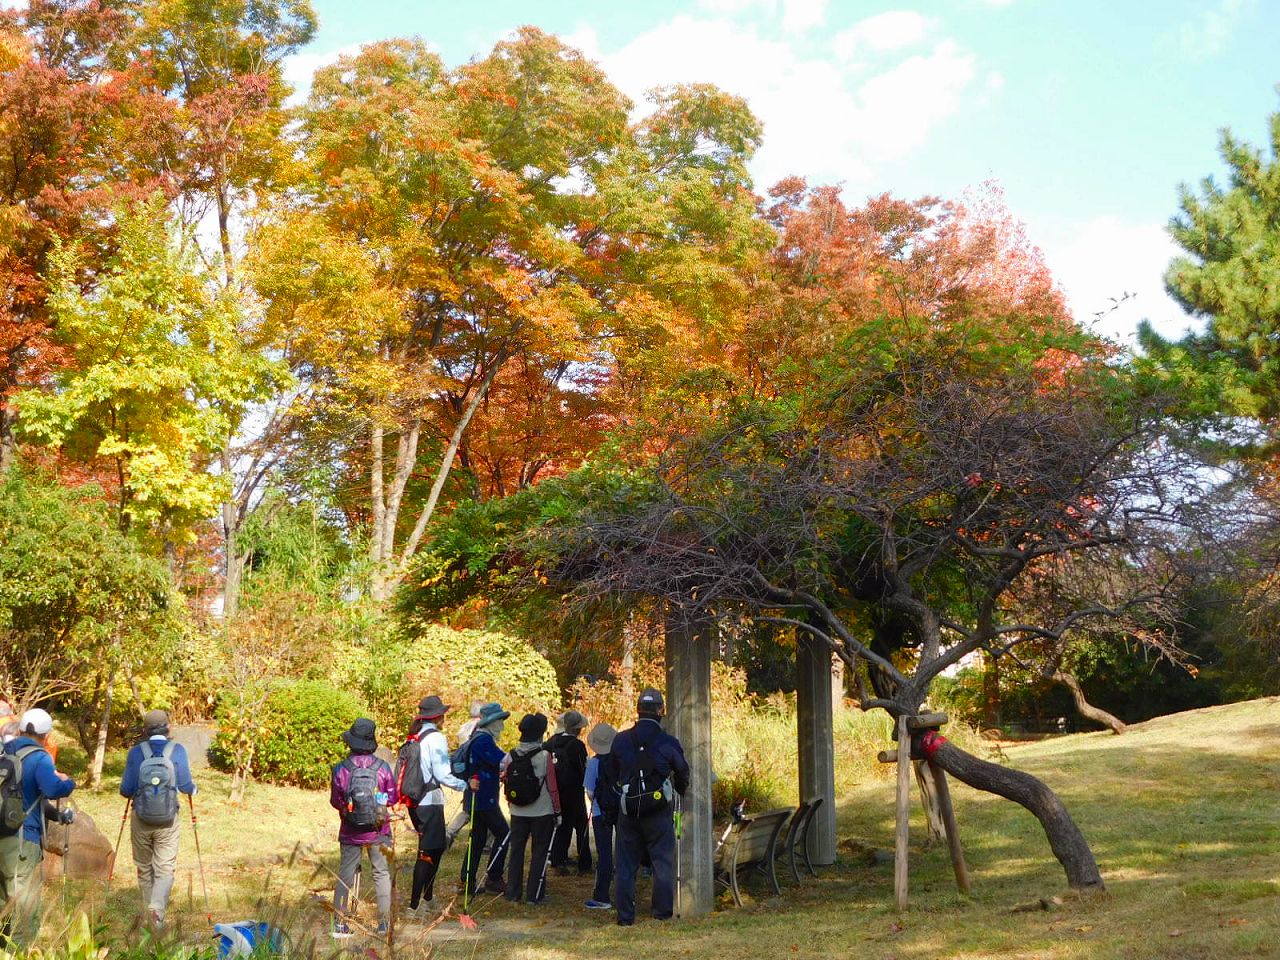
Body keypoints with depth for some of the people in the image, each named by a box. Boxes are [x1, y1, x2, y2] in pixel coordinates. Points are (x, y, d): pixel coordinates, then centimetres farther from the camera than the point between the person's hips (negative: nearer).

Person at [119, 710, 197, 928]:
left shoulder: (136, 752, -5)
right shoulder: (177, 751, -6)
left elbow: (126, 790, -3)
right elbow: (185, 785, -5)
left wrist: (128, 791, 20)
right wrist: (193, 789, 18)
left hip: (141, 820, 1)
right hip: (168, 821, -1)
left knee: (144, 868, 16)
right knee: (165, 868, 2)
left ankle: (151, 914, 24)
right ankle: (157, 907, -21)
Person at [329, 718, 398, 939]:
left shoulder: (341, 770, -13)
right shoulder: (382, 767, -11)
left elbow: (335, 801, -3)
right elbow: (393, 797, -2)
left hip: (350, 833, 0)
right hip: (379, 832, 0)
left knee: (345, 875, 10)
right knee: (381, 873, 11)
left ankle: (339, 922, 11)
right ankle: (384, 921, 11)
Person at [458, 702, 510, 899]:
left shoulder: (477, 739, 17)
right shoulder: (484, 741, -16)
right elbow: (504, 761, -22)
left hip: (477, 799, 10)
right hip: (484, 800, -10)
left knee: (477, 839, 11)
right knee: (503, 833, -2)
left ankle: (467, 883, 12)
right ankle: (493, 879, 1)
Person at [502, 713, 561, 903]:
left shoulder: (511, 756, -1)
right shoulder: (544, 756, -13)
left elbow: (505, 782, 6)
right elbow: (552, 787, -10)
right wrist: (557, 811, -1)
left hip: (518, 813, 4)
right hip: (542, 813, -4)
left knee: (516, 851, 12)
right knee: (540, 852, 6)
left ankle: (513, 893, 15)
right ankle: (535, 894, 6)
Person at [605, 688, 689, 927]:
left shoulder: (621, 740, -2)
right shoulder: (668, 743, -8)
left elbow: (610, 773, 9)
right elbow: (682, 775, 6)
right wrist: (682, 793, 27)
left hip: (628, 810, 2)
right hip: (659, 810, -2)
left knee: (625, 863, 9)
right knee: (663, 861, 11)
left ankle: (625, 915, 8)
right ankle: (662, 910, 14)